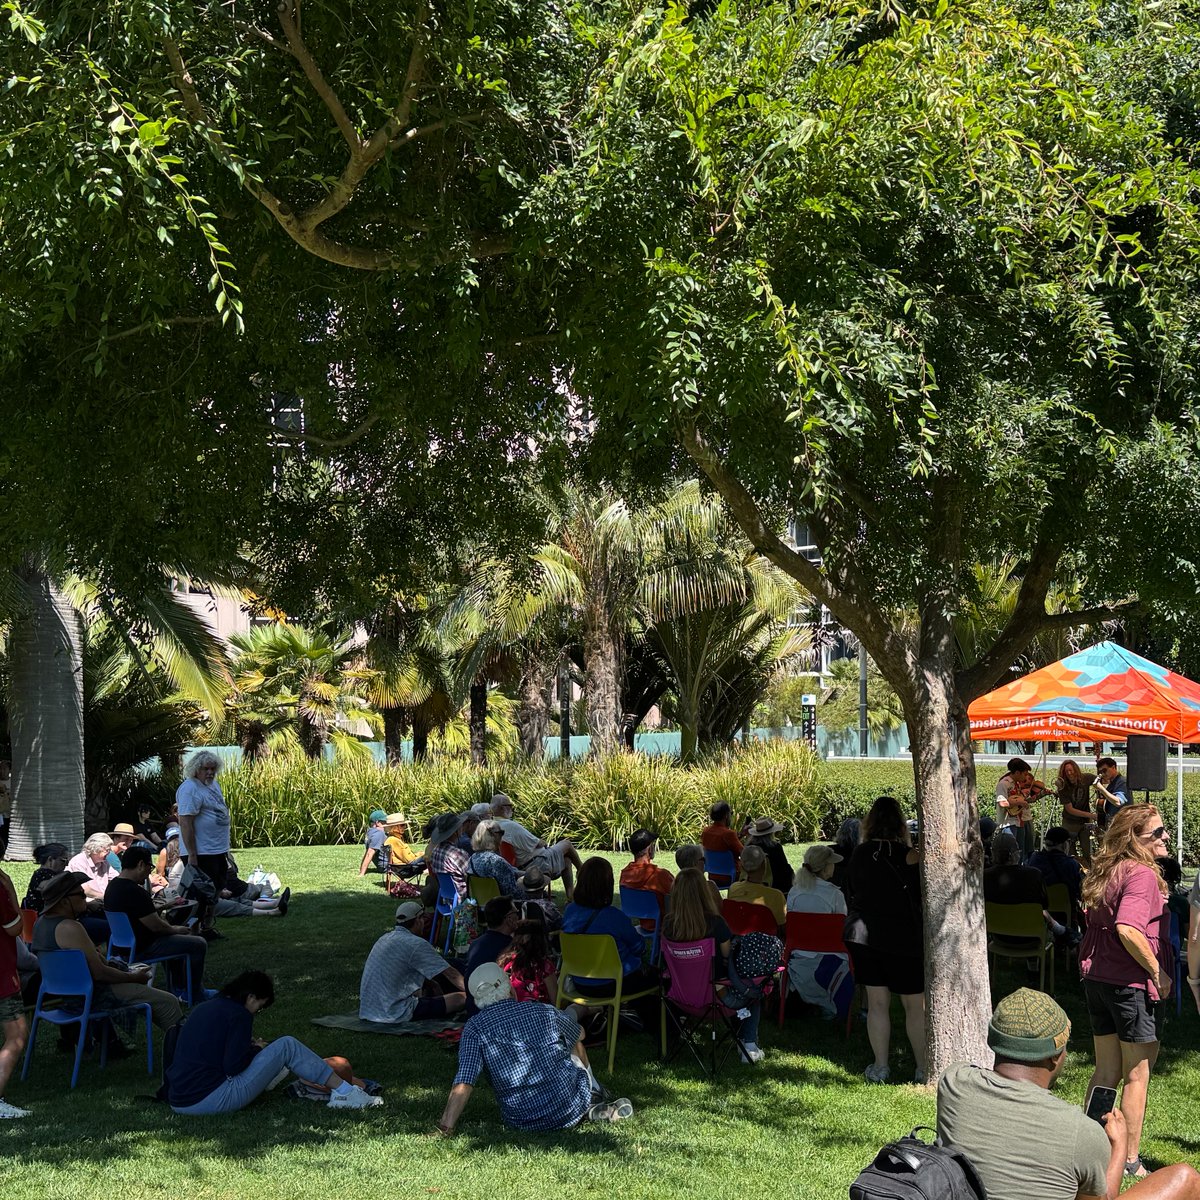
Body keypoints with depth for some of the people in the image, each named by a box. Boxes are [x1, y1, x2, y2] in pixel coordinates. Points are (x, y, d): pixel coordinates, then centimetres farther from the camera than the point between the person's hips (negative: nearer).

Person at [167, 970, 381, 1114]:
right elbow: (233, 1066, -17)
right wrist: (256, 1050, 2)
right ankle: (343, 1091, -1)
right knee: (287, 1046, -3)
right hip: (211, 1101, -8)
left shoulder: (204, 1008, 15)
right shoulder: (239, 1015, -10)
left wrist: (250, 1046, 18)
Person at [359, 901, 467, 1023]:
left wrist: (431, 984, 28)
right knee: (461, 998, -8)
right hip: (395, 1014, -9)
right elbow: (452, 975, -6)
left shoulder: (386, 938, 13)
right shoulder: (416, 944, -12)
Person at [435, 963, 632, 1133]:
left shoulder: (474, 1029, -8)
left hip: (521, 1122, 0)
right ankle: (595, 1106, 39)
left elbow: (463, 1084, -18)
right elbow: (579, 1036, 22)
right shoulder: (545, 1012, 0)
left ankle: (594, 1105, 35)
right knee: (573, 1047, 30)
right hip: (571, 1111, 1)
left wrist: (444, 1129, -15)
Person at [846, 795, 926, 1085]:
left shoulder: (859, 854, -2)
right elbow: (921, 896, -5)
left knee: (877, 1003, 10)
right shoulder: (907, 857, -15)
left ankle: (880, 1067, 14)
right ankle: (924, 1069, 10)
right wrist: (910, 848, -2)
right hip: (903, 938, -4)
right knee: (916, 1005, 7)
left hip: (864, 933, 4)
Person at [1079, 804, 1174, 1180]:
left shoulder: (1103, 872, 10)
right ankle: (1131, 1162, 12)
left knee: (1106, 1071, 17)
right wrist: (1158, 971, -21)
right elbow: (1128, 928, -29)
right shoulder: (1142, 874, -16)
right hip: (1132, 983, -8)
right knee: (1137, 1075, 5)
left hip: (1096, 977, 8)